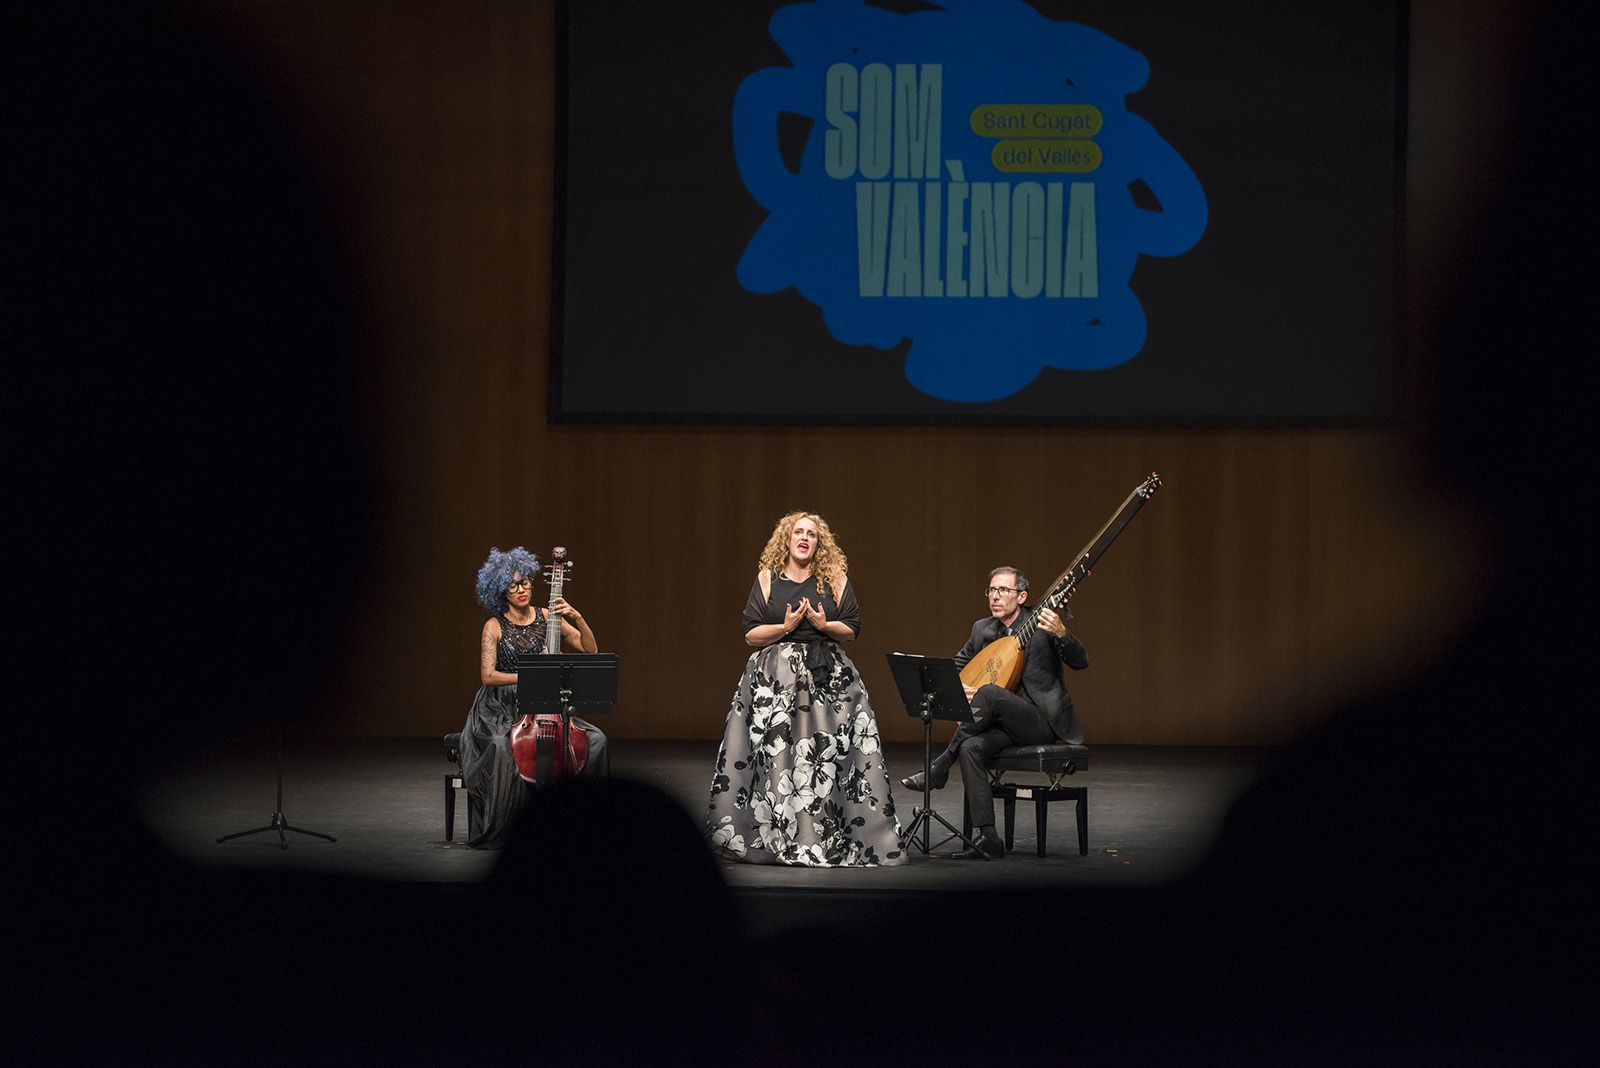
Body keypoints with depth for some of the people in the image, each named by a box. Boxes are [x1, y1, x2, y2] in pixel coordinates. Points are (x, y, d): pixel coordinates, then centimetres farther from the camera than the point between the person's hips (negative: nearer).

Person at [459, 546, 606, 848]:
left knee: (595, 740, -21)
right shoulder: (495, 627, -1)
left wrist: (577, 618, -12)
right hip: (502, 710, -3)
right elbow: (488, 676, -10)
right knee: (501, 746, -38)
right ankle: (499, 831, -23)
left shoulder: (547, 617, 7)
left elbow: (590, 650, 3)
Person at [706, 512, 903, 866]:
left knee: (828, 757, -5)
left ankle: (827, 836, -2)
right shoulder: (767, 579, 7)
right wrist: (785, 627, -13)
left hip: (828, 678, 1)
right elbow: (751, 633, 2)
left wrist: (826, 625, -11)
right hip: (774, 678, -1)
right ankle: (769, 835, 0)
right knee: (775, 755, -6)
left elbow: (852, 629, 8)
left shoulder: (835, 580, 9)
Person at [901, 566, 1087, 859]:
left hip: (1042, 721, -5)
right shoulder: (982, 629, 12)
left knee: (989, 693, -32)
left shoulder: (1041, 626, -4)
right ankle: (986, 838, -27)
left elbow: (1080, 663, -14)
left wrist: (1061, 633, -33)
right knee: (971, 748, -28)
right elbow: (956, 665, 24)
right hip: (1004, 726, 5)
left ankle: (938, 768, -21)